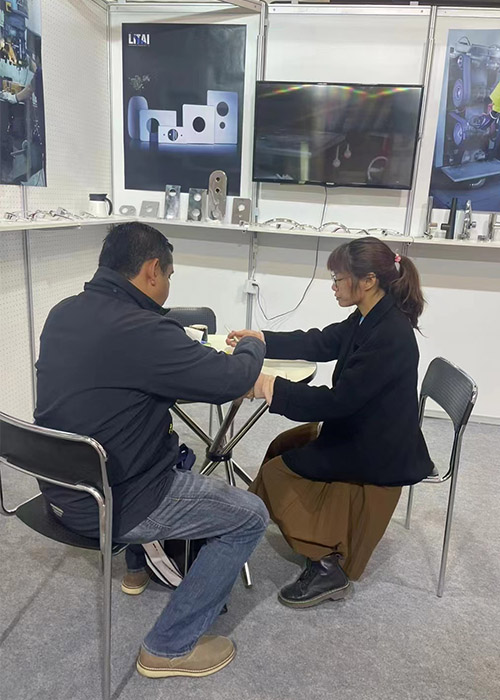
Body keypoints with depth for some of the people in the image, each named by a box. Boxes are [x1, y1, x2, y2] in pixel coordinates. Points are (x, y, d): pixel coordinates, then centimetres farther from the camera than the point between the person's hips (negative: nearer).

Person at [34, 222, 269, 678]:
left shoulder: (64, 313, -1)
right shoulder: (139, 331, -29)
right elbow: (233, 380, -21)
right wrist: (253, 346, 0)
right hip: (108, 505, -9)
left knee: (177, 453, 32)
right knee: (251, 516, 4)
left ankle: (144, 563, 44)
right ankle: (169, 648, 13)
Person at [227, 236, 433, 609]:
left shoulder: (390, 336, -30)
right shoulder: (369, 319, -2)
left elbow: (338, 400, -29)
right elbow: (319, 343, 7)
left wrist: (273, 389, -26)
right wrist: (262, 339, 0)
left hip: (380, 452, -9)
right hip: (361, 430, 9)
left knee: (276, 472, -3)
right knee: (283, 446, 18)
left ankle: (327, 567, 5)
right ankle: (327, 535, 28)